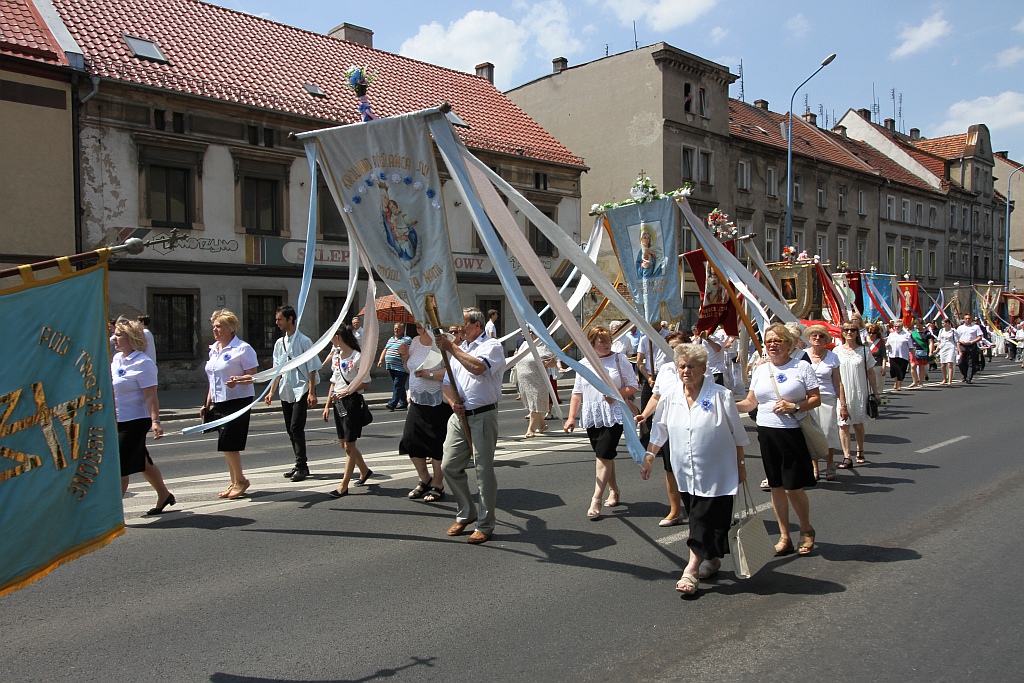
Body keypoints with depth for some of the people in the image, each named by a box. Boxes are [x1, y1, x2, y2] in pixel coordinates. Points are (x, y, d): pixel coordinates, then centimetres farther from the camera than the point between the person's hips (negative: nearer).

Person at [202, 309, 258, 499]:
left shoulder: (242, 348, -9)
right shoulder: (214, 349, 15)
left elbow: (252, 375, -14)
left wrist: (237, 380, -33)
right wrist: (208, 403, 20)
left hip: (237, 401, -8)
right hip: (219, 403, 8)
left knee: (228, 444, -9)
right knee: (227, 446, 11)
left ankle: (240, 479, 8)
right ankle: (235, 482, 21)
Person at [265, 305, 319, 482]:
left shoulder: (303, 341, -8)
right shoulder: (279, 343, 12)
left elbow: (312, 368, -9)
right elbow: (278, 370, 18)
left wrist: (311, 392, -15)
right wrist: (271, 391, 13)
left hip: (300, 391, -7)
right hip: (286, 391, 7)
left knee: (296, 427, -12)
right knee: (290, 429, 10)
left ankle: (301, 466, -4)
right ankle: (300, 465, 19)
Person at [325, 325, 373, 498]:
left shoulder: (357, 357, -12)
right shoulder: (335, 356, 11)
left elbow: (367, 383, -12)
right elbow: (334, 383, 17)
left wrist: (347, 391, -23)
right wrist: (328, 405, 14)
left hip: (352, 401, -8)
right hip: (338, 402, 8)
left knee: (348, 445, -2)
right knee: (344, 443, 14)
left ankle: (343, 486, 4)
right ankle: (364, 471, 35)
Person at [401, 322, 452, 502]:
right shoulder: (415, 341, 10)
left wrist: (429, 374, -22)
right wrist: (405, 356, 4)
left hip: (437, 403, -8)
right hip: (417, 401, 8)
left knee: (437, 444, 1)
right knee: (410, 441, 7)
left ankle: (437, 485, 17)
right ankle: (424, 479, 26)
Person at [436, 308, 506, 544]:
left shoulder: (492, 346, -4)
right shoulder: (459, 349, 20)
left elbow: (478, 367, -25)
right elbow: (447, 382, 21)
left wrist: (451, 348, -18)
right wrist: (452, 401, 0)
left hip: (482, 416, -7)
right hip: (459, 416, 8)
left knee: (484, 471, -3)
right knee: (449, 466, 7)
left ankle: (485, 526, 7)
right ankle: (466, 513, 25)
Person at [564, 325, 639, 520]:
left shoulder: (619, 360, 1)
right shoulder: (583, 364, 9)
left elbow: (633, 386, 1)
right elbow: (577, 393, 10)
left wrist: (616, 394, -17)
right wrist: (571, 417, 2)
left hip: (613, 416, -4)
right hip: (592, 417, 4)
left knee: (604, 455, -11)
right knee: (603, 456, 12)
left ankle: (596, 501, -8)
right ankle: (614, 492, 31)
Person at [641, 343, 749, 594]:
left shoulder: (721, 396, -9)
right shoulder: (670, 397, 1)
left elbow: (737, 434, 0)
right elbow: (659, 430, 12)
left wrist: (740, 464, 5)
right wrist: (649, 457, 8)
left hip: (716, 473, -4)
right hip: (685, 473, 4)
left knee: (705, 520, -6)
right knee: (698, 519, 12)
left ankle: (691, 569, -4)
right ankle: (712, 560, 30)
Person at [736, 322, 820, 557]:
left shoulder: (801, 367, -2)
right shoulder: (760, 370, 10)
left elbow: (816, 399, -4)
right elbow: (750, 402, 10)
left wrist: (795, 407, -19)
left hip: (794, 433, -4)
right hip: (767, 432, 4)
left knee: (794, 487, -2)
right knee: (776, 486, 9)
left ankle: (806, 530, 23)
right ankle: (784, 536, 21)